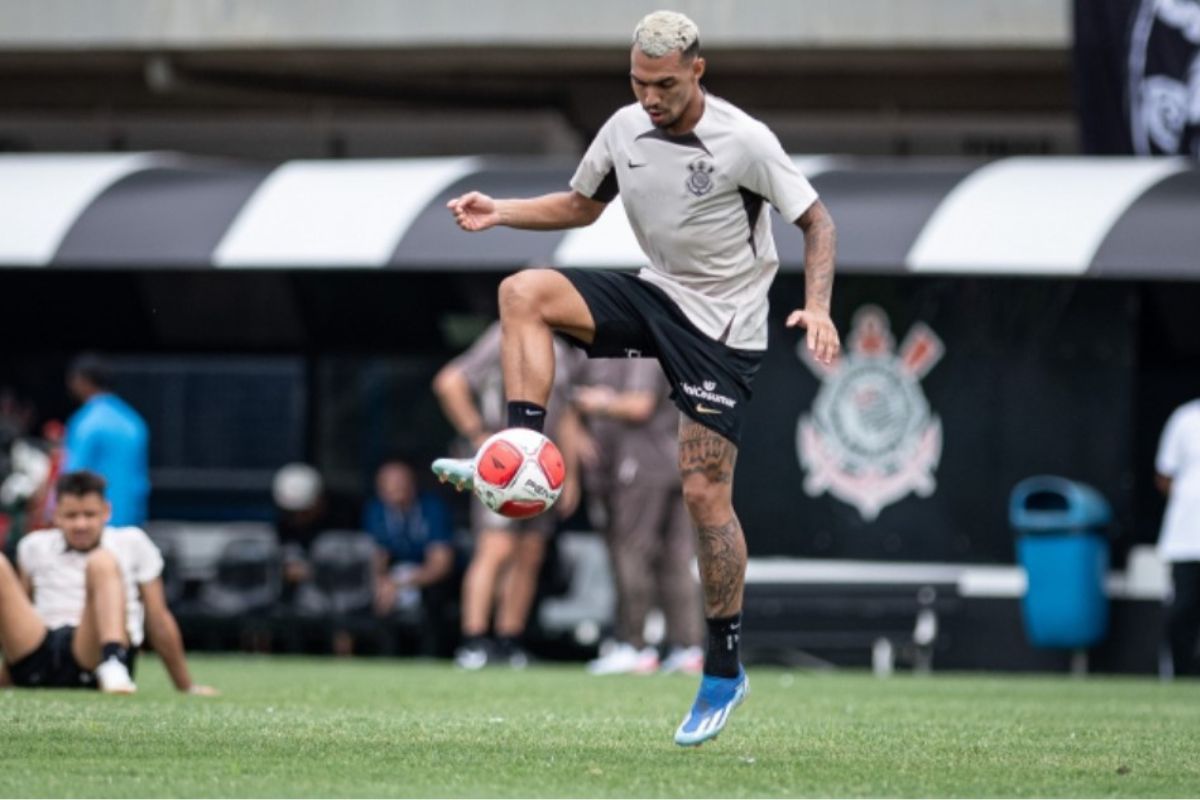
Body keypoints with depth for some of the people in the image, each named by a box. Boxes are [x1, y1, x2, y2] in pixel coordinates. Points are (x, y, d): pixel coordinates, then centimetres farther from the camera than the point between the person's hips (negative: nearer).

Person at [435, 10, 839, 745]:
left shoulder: (745, 141, -17)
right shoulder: (625, 131, -1)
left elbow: (816, 220, -9)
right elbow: (581, 205, 16)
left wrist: (818, 308, -24)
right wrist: (500, 212, 1)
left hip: (724, 326, -5)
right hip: (657, 294, 6)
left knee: (705, 493, -9)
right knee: (524, 292, -17)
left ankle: (725, 672, 2)